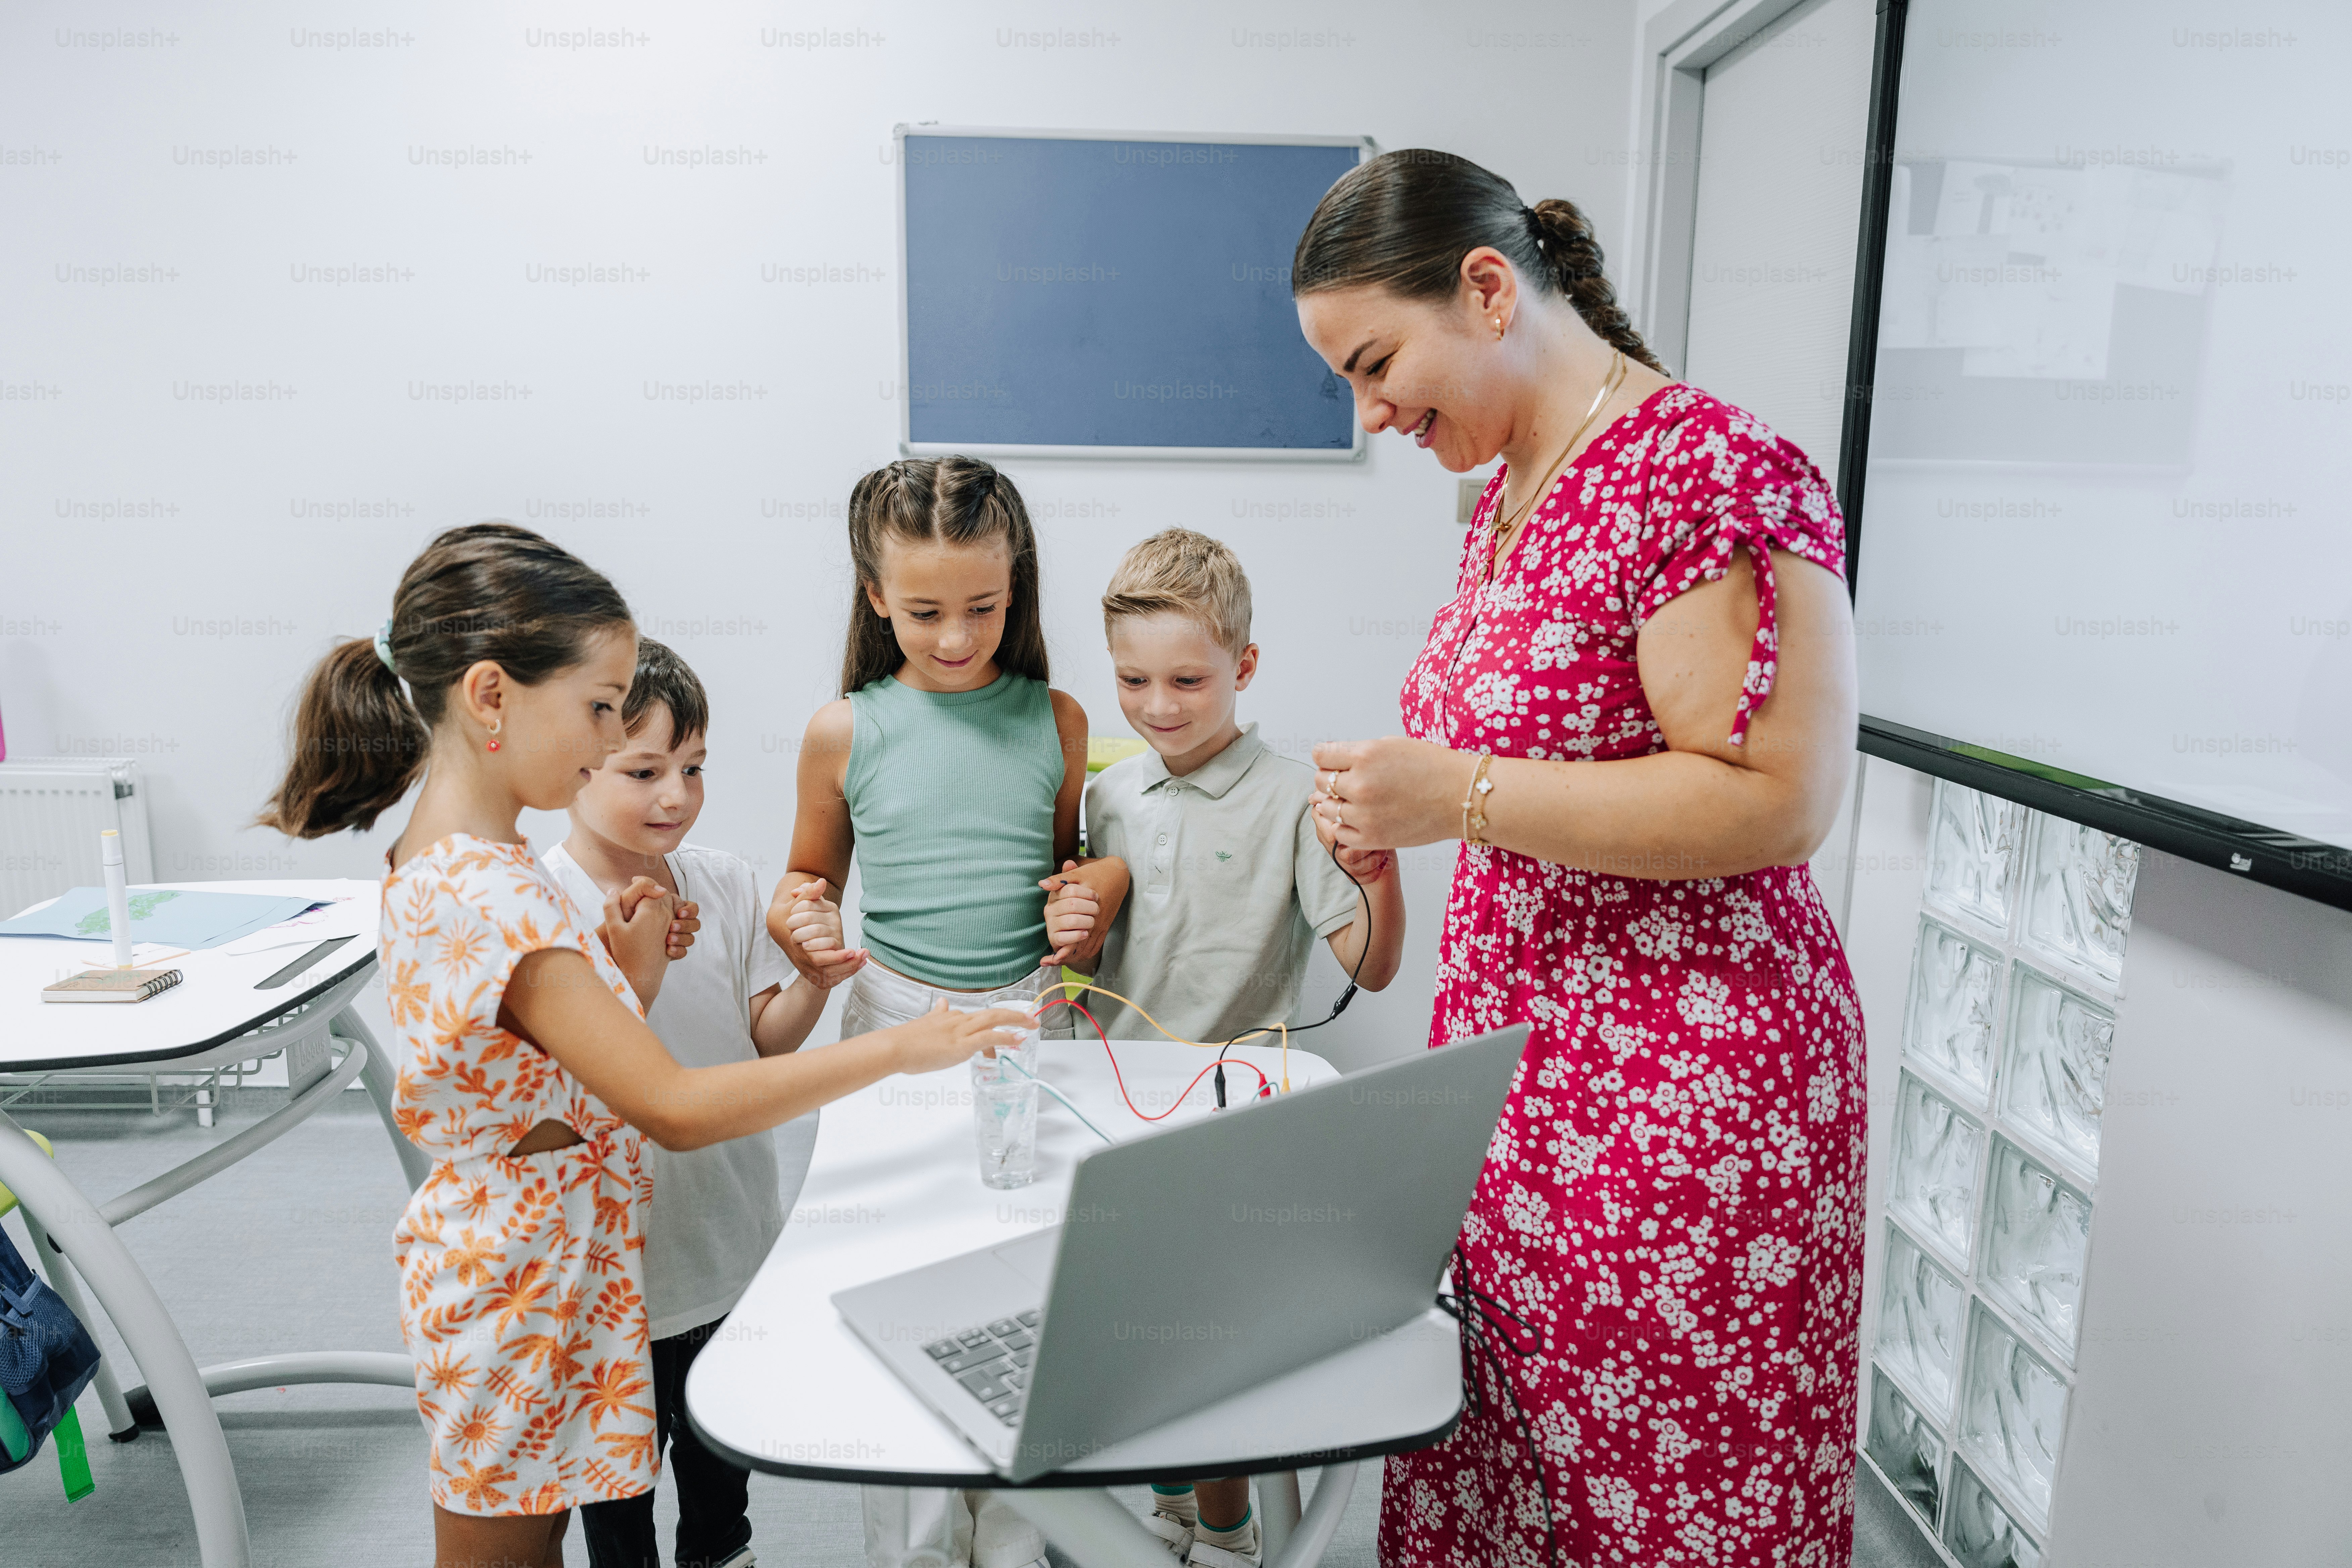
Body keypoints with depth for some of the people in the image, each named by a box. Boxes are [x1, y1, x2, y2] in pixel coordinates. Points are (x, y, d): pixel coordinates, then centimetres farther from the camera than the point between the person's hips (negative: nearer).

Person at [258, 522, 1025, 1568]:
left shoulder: (447, 863, 2)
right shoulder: (490, 894, -28)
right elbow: (675, 1108, -31)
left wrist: (627, 979, -9)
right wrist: (898, 1048, -28)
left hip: (524, 1261, 9)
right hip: (526, 1280, -9)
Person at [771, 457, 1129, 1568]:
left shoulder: (1055, 719, 1)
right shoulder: (846, 731, -2)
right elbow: (814, 872, 12)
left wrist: (1091, 897, -7)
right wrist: (794, 915, -9)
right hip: (894, 1024, 0)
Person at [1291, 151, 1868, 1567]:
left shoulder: (1715, 468, -16)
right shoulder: (1510, 493, 12)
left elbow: (1777, 799, -21)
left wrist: (1457, 796, -21)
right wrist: (1393, 817, 10)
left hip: (1679, 1099, -8)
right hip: (1512, 1076, 8)